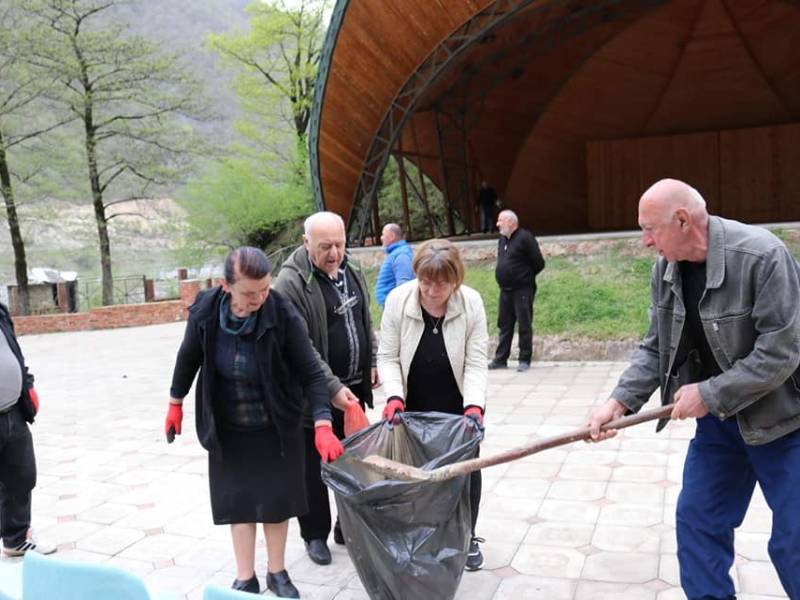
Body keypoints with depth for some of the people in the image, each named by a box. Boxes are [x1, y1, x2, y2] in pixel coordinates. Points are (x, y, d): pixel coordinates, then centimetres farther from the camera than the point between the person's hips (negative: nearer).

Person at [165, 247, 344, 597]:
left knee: (276, 499, 10)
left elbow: (311, 372, -21)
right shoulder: (205, 311, -17)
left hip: (276, 426, -1)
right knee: (238, 500, 8)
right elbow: (189, 357, 1)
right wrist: (175, 403, 10)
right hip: (228, 429, 1)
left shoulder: (283, 314, -24)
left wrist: (322, 426, -30)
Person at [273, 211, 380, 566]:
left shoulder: (351, 270, 5)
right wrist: (332, 388, -24)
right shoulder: (291, 282, -18)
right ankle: (315, 534, 26)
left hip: (353, 387, 7)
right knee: (314, 465, 7)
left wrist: (372, 363, 11)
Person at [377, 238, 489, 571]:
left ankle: (468, 537, 33)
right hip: (414, 407, 0)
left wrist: (474, 406, -30)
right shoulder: (397, 300, -19)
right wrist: (394, 396, -26)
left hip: (458, 406, 0)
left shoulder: (471, 303, -20)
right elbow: (388, 357, -12)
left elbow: (475, 363, -17)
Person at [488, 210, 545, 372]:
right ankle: (500, 359, 18)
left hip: (522, 290, -8)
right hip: (505, 290, 8)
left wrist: (526, 276, 2)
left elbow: (539, 264, -10)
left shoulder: (525, 237, -11)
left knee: (524, 326, 1)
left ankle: (525, 360, 10)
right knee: (504, 326, 12)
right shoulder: (502, 239, 13)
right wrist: (505, 276, 11)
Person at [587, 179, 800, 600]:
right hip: (718, 419, 6)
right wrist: (621, 400, -12)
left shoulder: (762, 255, -25)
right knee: (697, 522, 10)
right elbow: (656, 348, 0)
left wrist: (709, 394, -22)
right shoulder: (665, 269, -5)